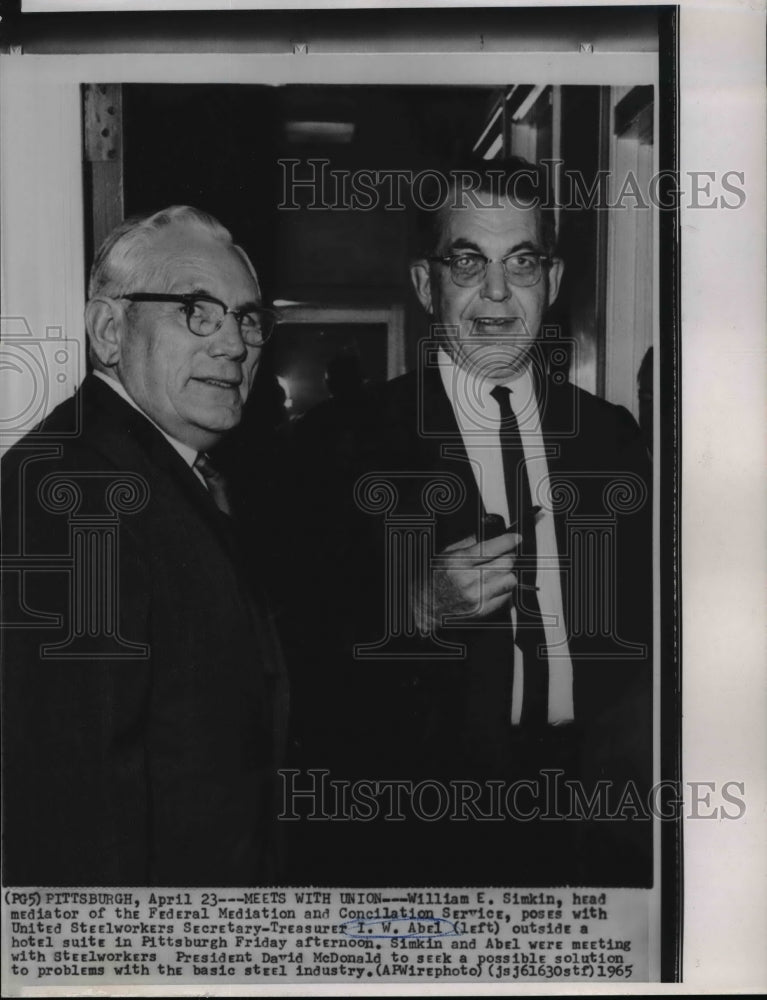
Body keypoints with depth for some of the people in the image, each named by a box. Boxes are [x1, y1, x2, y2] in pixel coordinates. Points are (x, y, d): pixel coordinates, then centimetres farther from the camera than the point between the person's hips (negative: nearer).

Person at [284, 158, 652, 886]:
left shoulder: (613, 436, 4)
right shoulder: (341, 444, -8)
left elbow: (642, 630, 9)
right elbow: (301, 659, -9)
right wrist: (419, 612, -23)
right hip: (423, 821, -3)